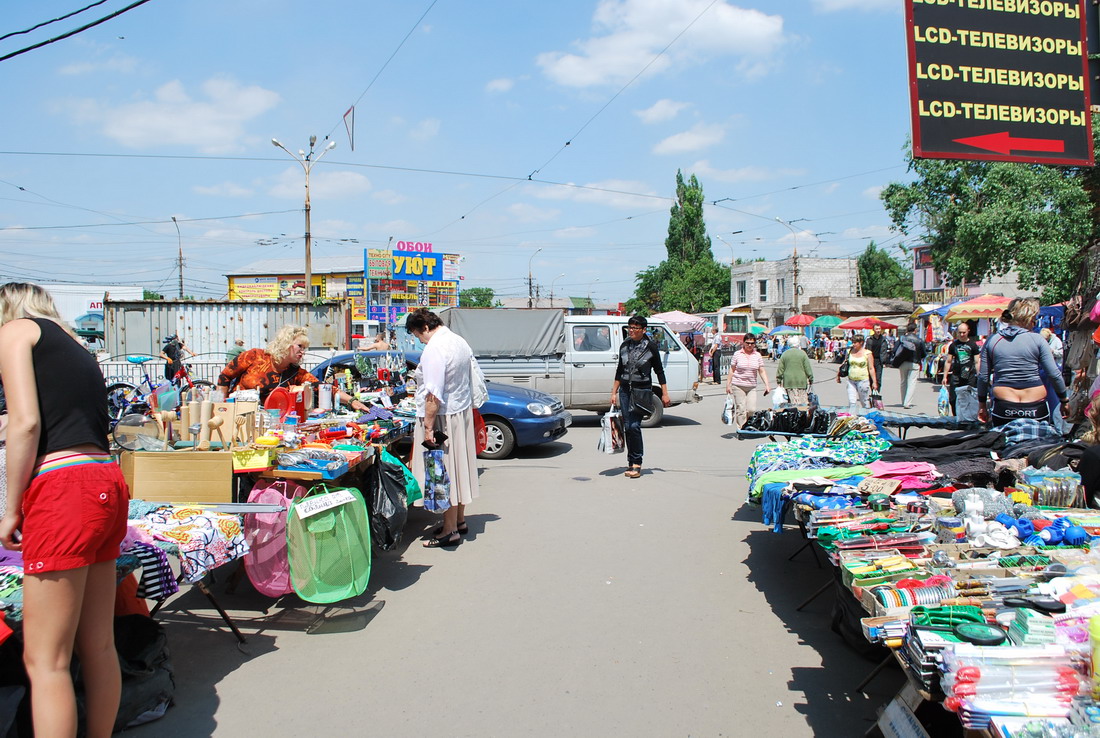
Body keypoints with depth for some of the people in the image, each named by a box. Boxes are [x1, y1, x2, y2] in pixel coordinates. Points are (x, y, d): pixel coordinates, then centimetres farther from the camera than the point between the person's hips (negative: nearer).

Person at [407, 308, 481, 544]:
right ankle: (459, 521, 29)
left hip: (442, 417, -10)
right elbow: (471, 378, 16)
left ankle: (450, 530, 5)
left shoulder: (434, 349, -20)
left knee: (444, 472, -1)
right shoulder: (459, 341, 9)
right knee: (458, 469, 17)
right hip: (463, 411, 10)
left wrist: (428, 427, -22)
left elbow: (434, 395, -24)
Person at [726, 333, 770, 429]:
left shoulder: (758, 355, 7)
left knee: (752, 410, -5)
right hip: (738, 386, -2)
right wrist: (728, 384, 1)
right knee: (741, 410, -5)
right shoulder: (737, 354, 1)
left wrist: (766, 385, -1)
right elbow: (732, 370, 4)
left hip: (752, 387, 2)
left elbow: (762, 371, 8)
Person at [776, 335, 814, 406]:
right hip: (801, 382, -1)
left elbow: (780, 369, 5)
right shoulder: (802, 353, 0)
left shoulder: (784, 354, 4)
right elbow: (808, 368, 0)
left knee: (792, 403, 0)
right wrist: (811, 379, 9)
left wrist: (778, 381, 12)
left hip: (788, 382, 1)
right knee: (803, 403, 2)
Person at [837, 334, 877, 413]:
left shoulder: (867, 353, -2)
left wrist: (874, 382, -7)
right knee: (852, 403, -2)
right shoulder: (850, 352, 9)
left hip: (863, 380, -4)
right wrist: (838, 374, 20)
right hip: (851, 380, 4)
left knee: (865, 402, 4)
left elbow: (871, 368, -4)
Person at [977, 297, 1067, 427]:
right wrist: (1063, 401, 10)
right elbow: (1054, 375, -3)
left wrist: (982, 404, 15)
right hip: (1036, 409, -1)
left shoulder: (991, 341, 3)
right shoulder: (1037, 340, -4)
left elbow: (983, 377, 5)